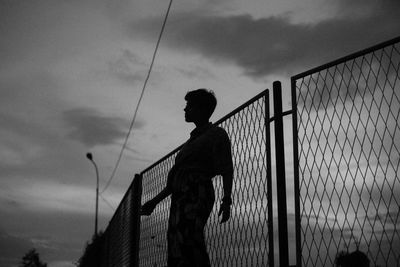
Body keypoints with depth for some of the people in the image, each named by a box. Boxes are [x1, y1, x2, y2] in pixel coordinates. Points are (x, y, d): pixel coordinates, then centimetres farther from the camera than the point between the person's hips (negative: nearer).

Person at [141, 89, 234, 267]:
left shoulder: (216, 134, 6)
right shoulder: (193, 139, 28)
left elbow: (227, 170, -6)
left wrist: (226, 200, -20)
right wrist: (155, 201, 28)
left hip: (197, 194, -8)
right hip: (180, 197, 8)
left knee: (188, 245, -27)